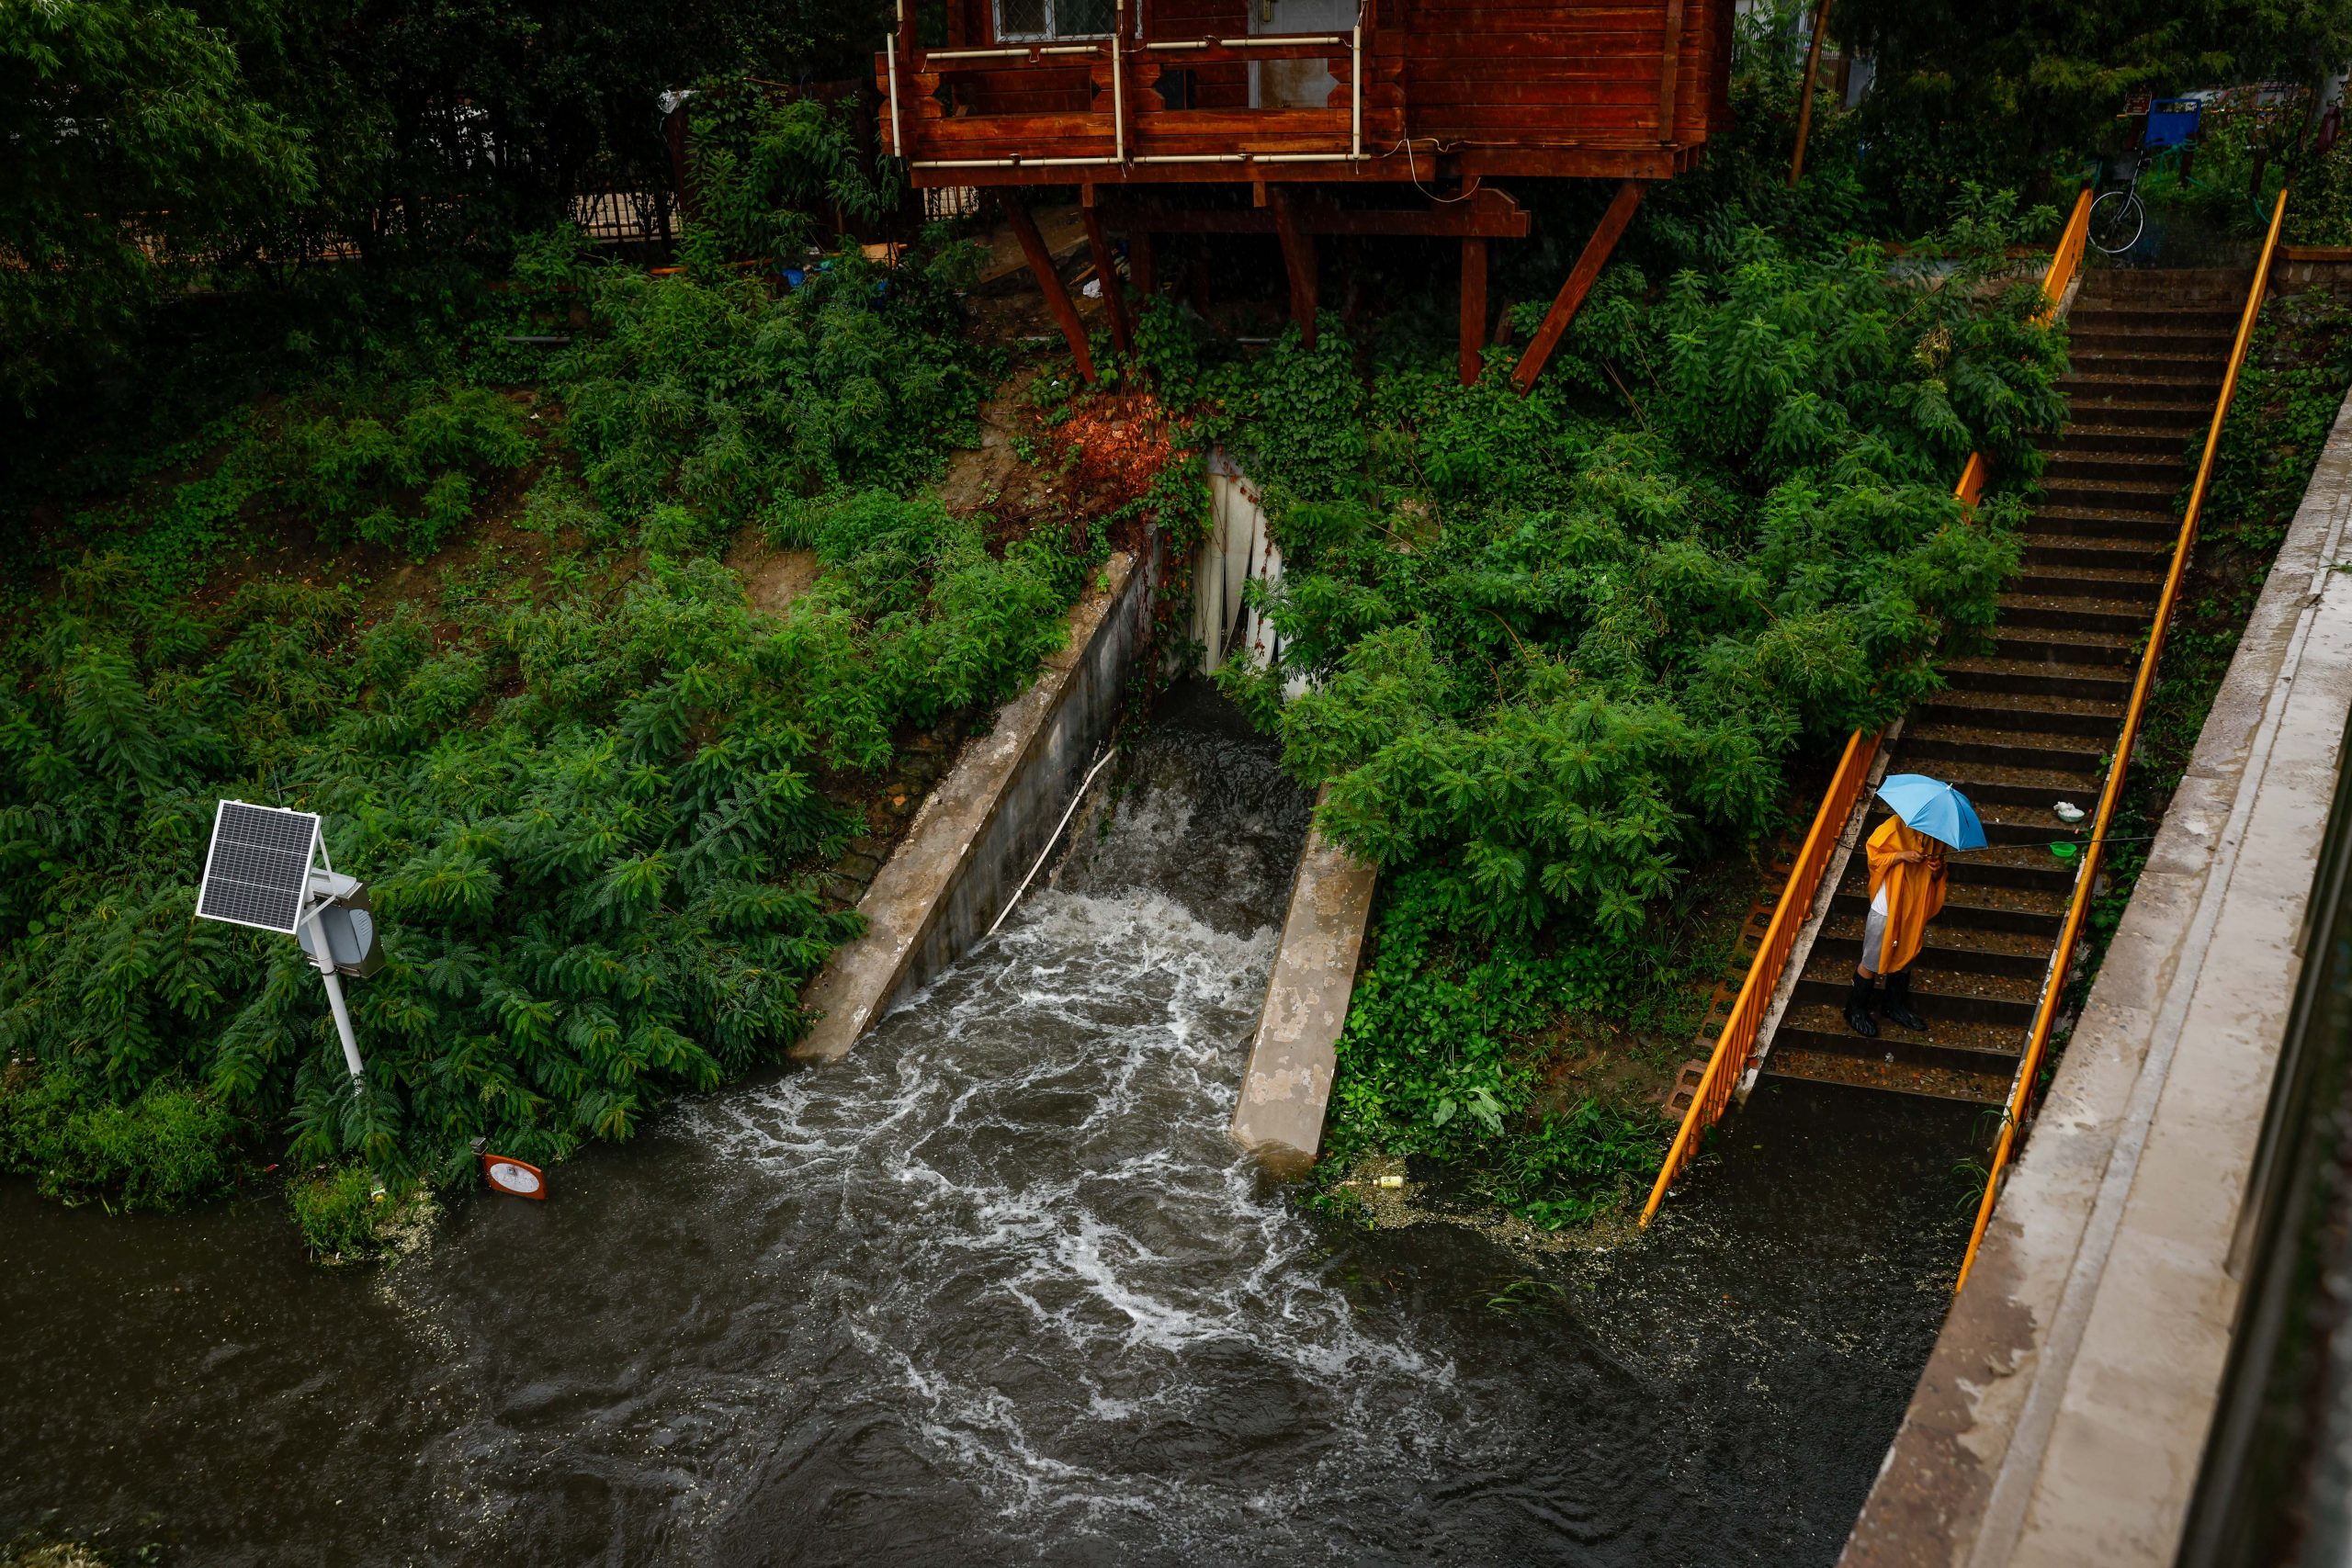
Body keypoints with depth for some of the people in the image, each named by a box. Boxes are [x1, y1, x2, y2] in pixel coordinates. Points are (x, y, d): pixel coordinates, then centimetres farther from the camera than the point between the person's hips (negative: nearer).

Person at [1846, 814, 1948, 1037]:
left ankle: (1896, 1006, 39)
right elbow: (1874, 856, -10)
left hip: (1916, 910, 6)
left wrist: (1938, 870, -9)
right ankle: (1856, 1011, 20)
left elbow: (1936, 876, 14)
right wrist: (1902, 855, -25)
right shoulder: (1896, 827, -14)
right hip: (1887, 908, -6)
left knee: (1904, 959, 20)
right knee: (1872, 962, 5)